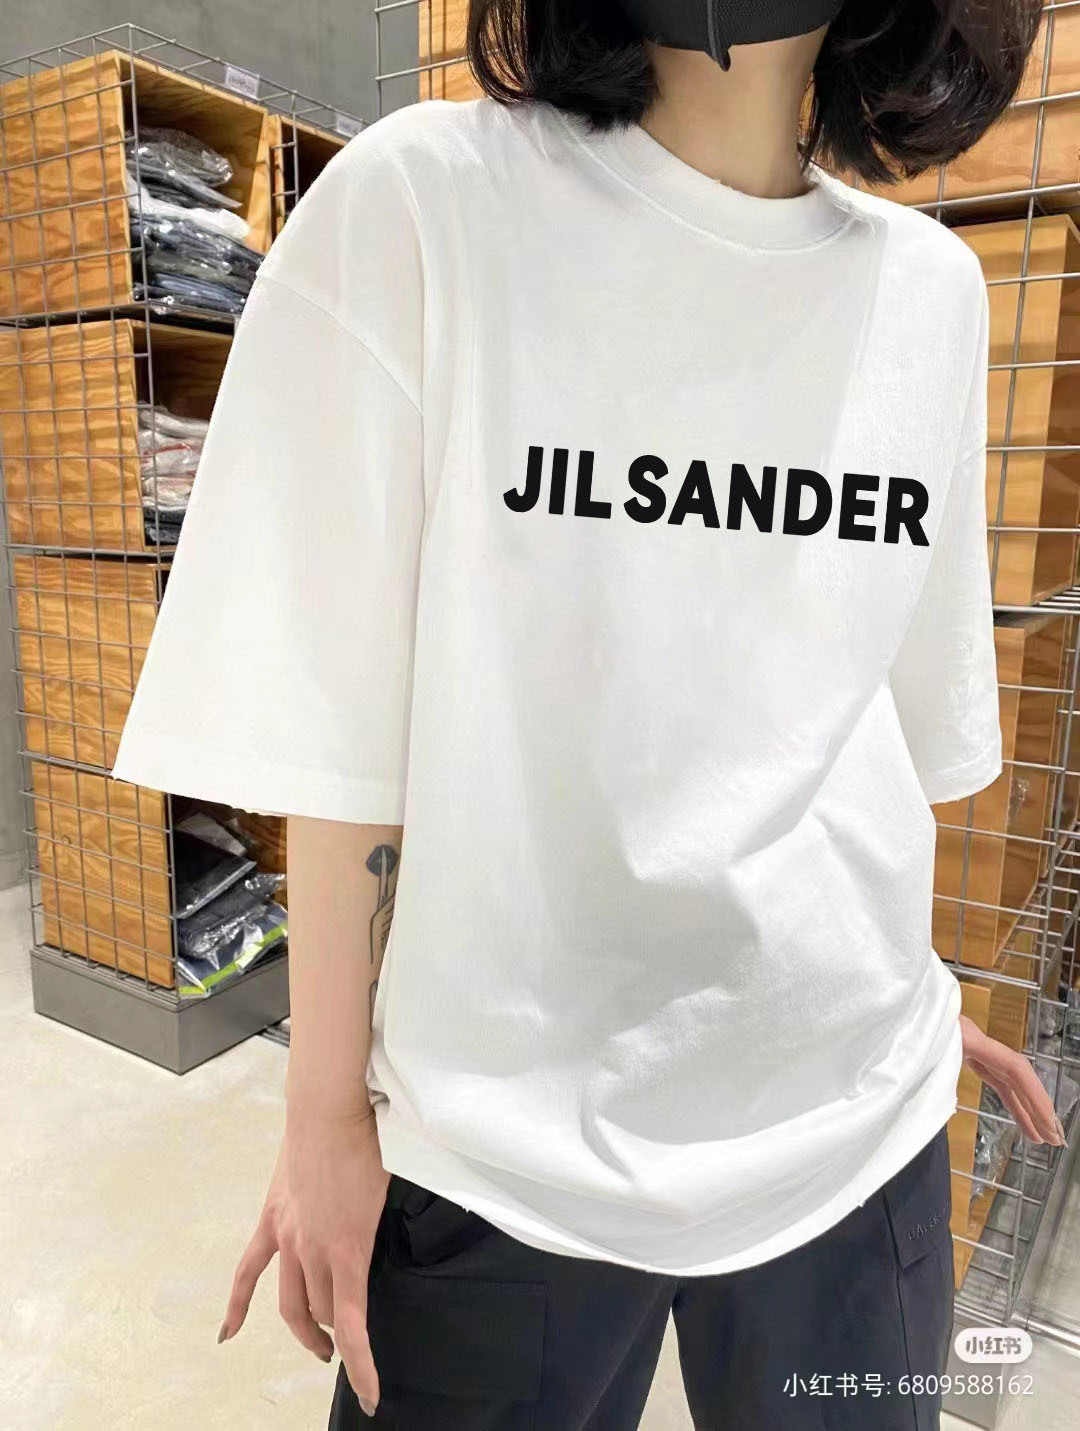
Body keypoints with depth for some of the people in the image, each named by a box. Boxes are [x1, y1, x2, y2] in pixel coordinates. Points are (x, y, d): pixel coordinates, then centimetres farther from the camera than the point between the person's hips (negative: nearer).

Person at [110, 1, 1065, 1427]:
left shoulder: (933, 288, 2)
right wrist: (326, 1110, -5)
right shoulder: (418, 202, -11)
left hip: (854, 1111, 5)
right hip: (506, 1134, -3)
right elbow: (341, 721, -11)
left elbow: (907, 709, 9)